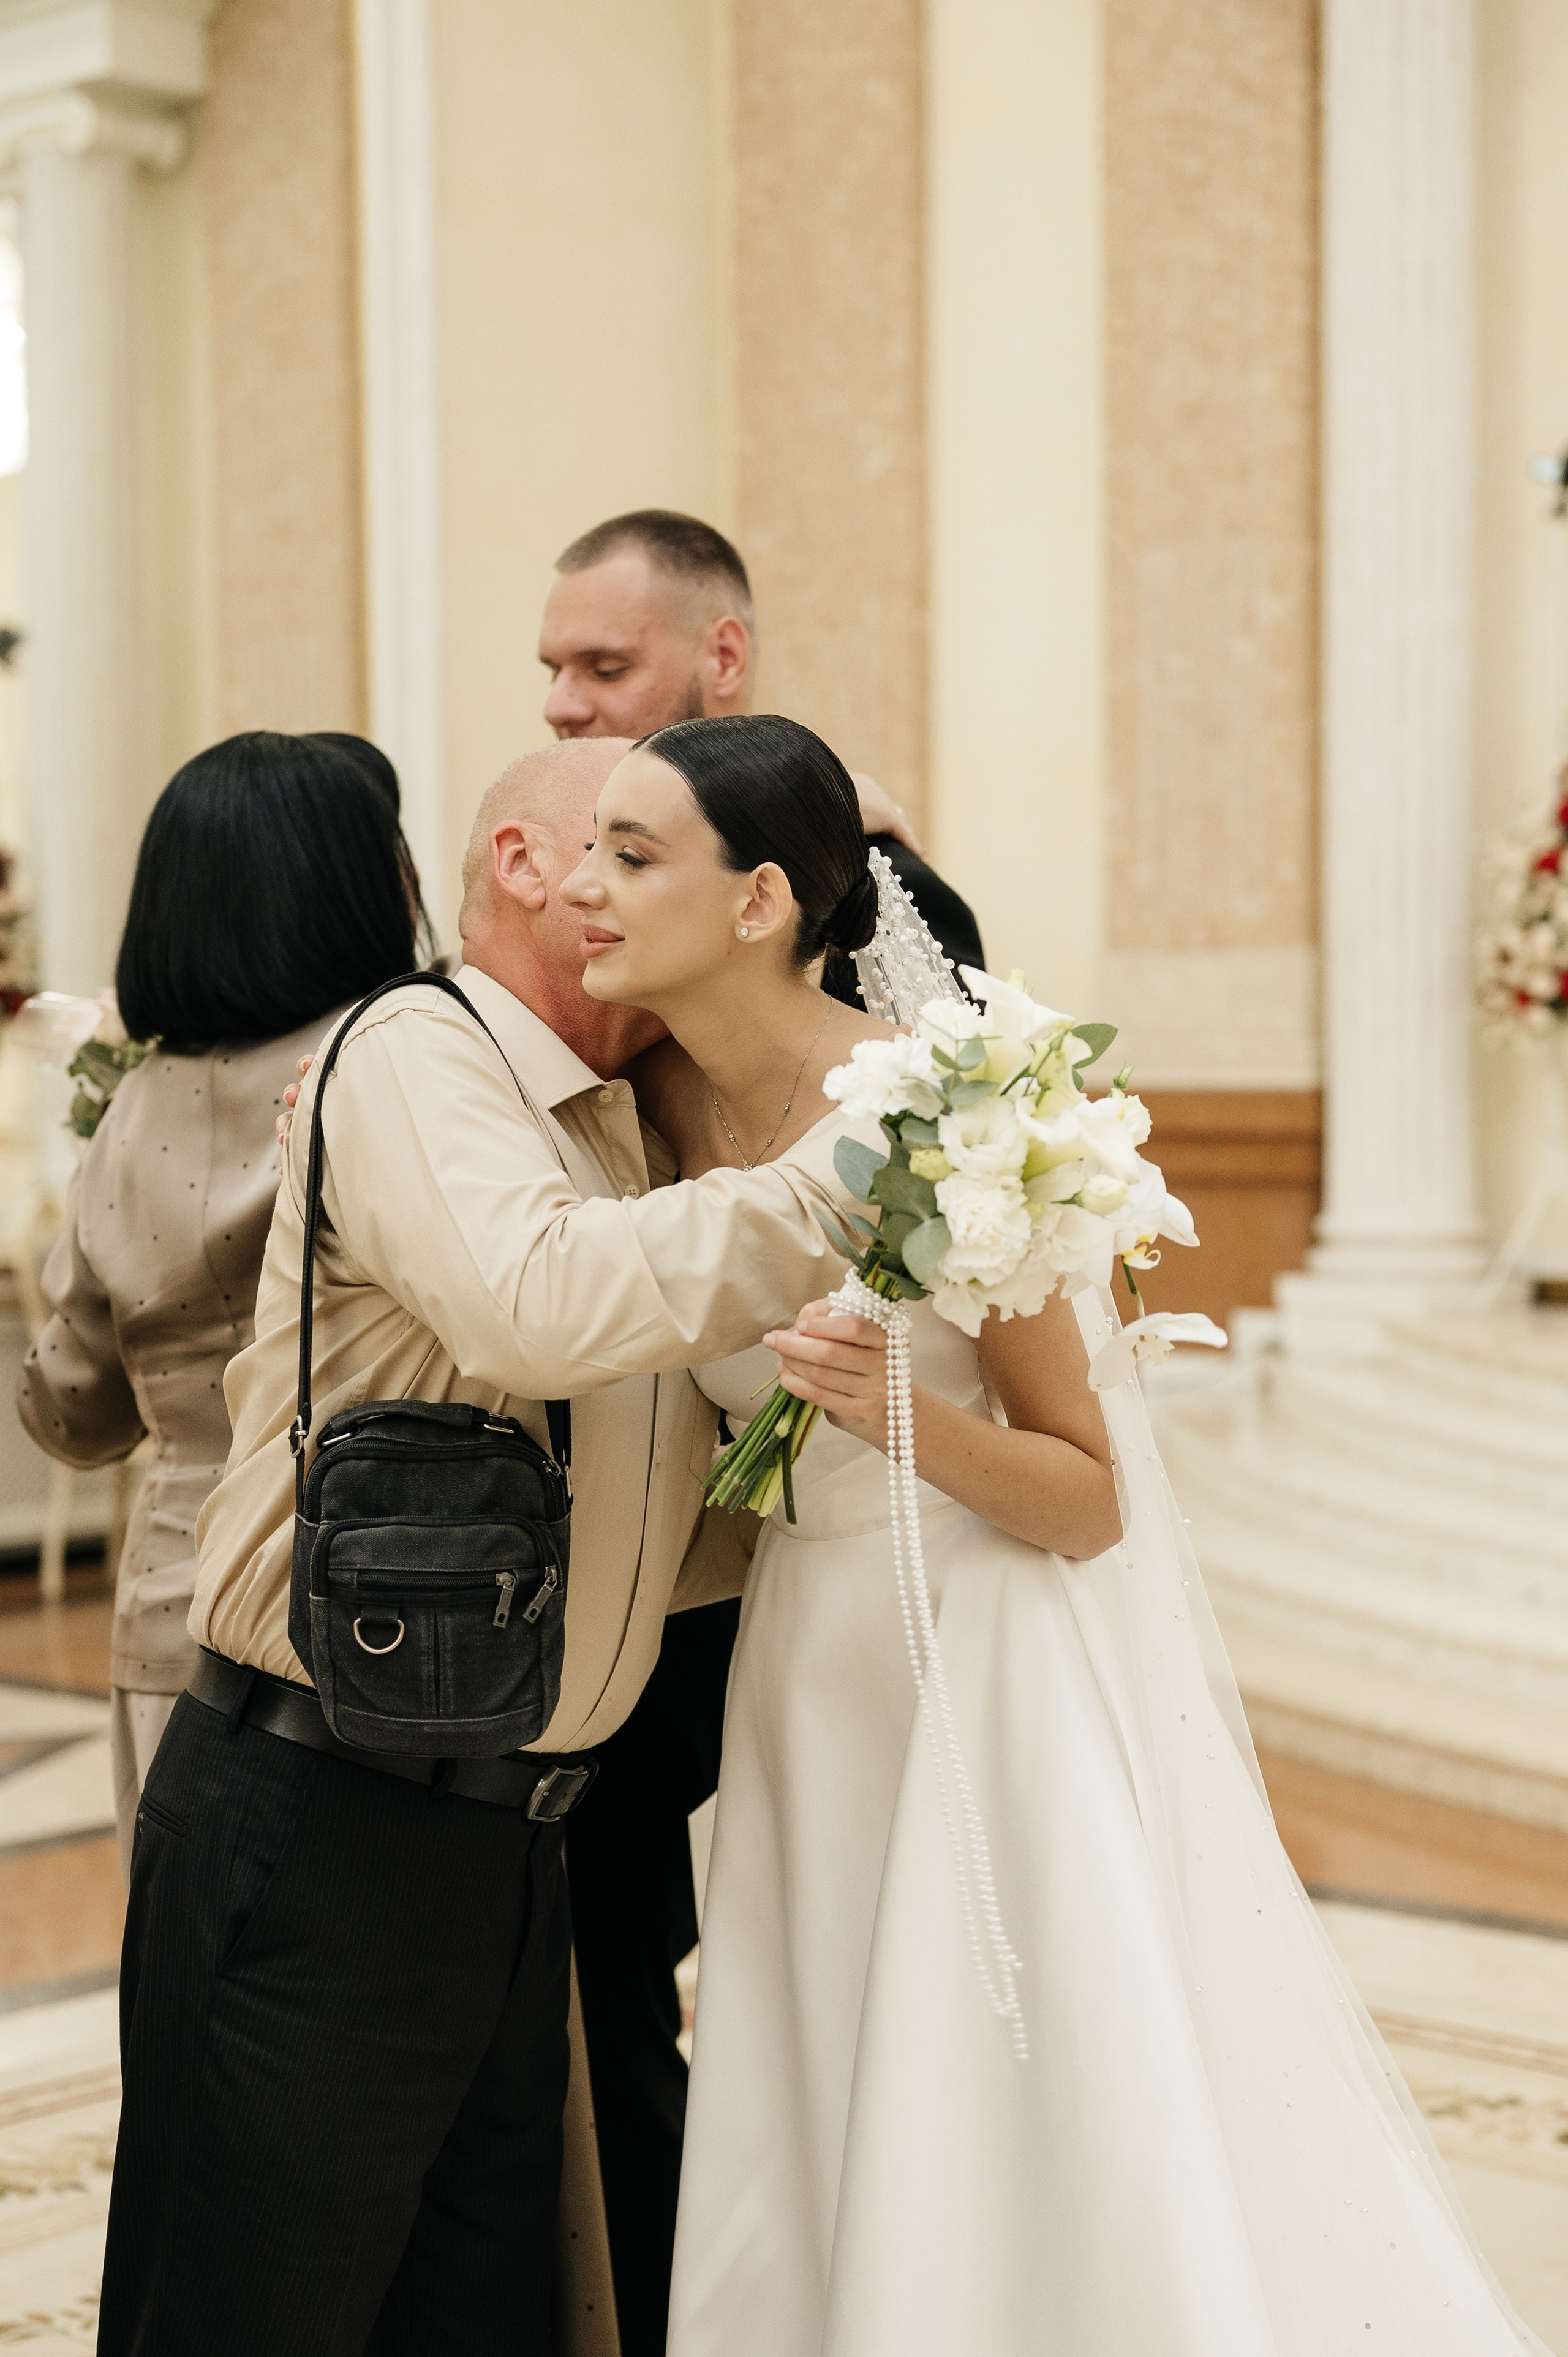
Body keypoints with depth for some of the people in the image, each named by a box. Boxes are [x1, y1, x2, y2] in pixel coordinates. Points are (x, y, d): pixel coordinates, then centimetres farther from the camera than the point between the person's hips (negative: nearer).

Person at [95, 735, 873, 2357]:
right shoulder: (416, 1052, -10)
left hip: (507, 1843, 8)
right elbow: (541, 1307, -32)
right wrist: (847, 1180, -25)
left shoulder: (630, 1153, 15)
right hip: (320, 1837, -8)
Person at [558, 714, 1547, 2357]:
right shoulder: (660, 1110, -2)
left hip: (1008, 1677, -6)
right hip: (814, 1682, 6)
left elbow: (1090, 1503, -14)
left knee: (1069, 2171, 0)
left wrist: (900, 1411, -30)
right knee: (814, 2192, 11)